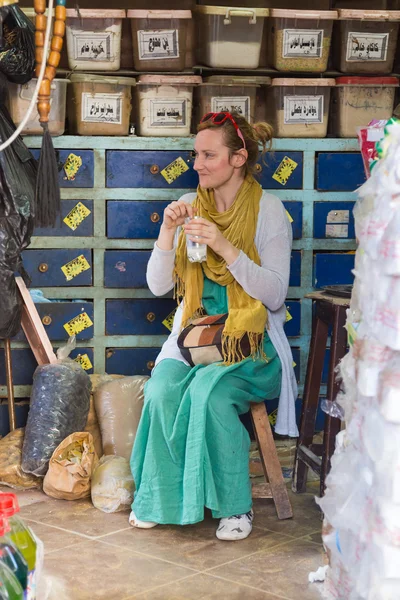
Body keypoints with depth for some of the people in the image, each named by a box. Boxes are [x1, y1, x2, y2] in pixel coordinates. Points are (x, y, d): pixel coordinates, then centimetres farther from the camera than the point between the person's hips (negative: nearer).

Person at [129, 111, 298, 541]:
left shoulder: (268, 211, -4)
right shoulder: (189, 208, 8)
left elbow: (275, 295, -12)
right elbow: (158, 285, 5)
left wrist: (226, 248, -22)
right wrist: (168, 231, -10)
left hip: (251, 342, -4)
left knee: (210, 394, -32)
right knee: (160, 393, -26)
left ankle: (235, 505, -13)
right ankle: (159, 498, -7)